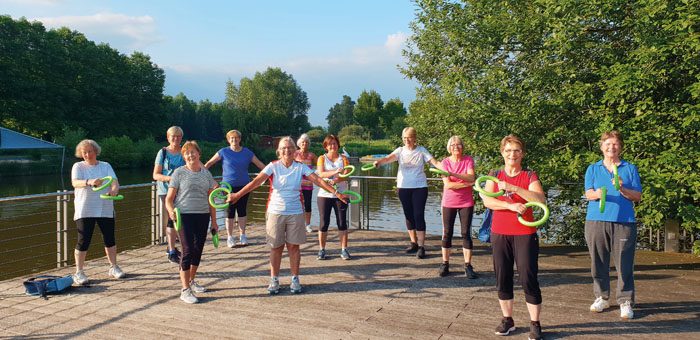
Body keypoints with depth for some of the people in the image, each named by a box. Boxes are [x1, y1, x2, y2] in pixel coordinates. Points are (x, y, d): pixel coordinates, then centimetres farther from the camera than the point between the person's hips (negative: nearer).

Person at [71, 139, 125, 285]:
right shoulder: (78, 167, 1)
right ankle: (78, 272, 8)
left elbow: (114, 180, -5)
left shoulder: (106, 166, 10)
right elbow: (75, 182, -18)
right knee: (83, 241, -3)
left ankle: (113, 267, 22)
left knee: (110, 239, 7)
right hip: (84, 211, -2)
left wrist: (114, 189, -30)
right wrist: (89, 182, -39)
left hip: (105, 210, 3)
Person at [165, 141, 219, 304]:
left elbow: (211, 199, 14)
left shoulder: (206, 174, 11)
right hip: (184, 215, -4)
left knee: (198, 249, 10)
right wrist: (171, 211, -22)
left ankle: (191, 281, 30)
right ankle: (185, 290, -3)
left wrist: (214, 221, 13)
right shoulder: (179, 173, 0)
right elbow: (169, 198, -2)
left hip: (203, 216, 4)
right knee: (188, 250, -10)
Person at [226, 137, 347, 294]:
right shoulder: (273, 166, -3)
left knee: (294, 246, 6)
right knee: (276, 247, 5)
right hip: (275, 212, -1)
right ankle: (274, 280, 18)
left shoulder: (301, 167, 1)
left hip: (295, 213, 1)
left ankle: (295, 279, 19)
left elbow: (318, 180, -4)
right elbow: (256, 181, -12)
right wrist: (238, 194, -23)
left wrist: (337, 193, -12)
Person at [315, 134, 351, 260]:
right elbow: (321, 173, -12)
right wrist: (335, 172, -28)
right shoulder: (322, 158, 5)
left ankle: (344, 249, 9)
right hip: (324, 194, 0)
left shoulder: (343, 158, 7)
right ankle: (322, 250, 12)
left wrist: (336, 180, -25)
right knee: (324, 223, 1)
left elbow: (346, 175, -5)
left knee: (342, 222, 1)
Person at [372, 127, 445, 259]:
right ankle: (414, 243, 24)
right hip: (403, 187, 3)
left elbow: (435, 162, -7)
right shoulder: (400, 150, 3)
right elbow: (388, 158, -14)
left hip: (419, 187, -2)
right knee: (409, 215, 10)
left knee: (419, 215, -7)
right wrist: (379, 162, -35)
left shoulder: (421, 150, 1)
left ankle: (421, 246, -2)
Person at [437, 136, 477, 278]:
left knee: (466, 233, 1)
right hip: (448, 203, 0)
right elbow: (448, 184, -13)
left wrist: (454, 174, -28)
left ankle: (468, 265, 8)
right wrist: (466, 183, -16)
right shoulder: (445, 162, -4)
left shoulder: (468, 160, -1)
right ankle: (445, 264, 13)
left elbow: (471, 177, -17)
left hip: (466, 202, 0)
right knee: (447, 233, 4)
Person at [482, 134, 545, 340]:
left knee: (528, 279, -3)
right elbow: (487, 201, -6)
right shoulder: (494, 175, 8)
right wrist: (511, 206, -19)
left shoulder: (529, 176, 3)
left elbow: (540, 199, -14)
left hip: (524, 234, -2)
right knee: (502, 279, 7)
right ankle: (507, 320, 22)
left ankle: (535, 323, 10)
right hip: (500, 233, 2)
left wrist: (513, 188, -23)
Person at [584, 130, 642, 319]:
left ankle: (625, 302, 8)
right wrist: (597, 194, -23)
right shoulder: (593, 169, 12)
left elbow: (637, 196, 4)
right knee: (599, 262, 5)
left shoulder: (630, 168, 11)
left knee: (624, 263, -2)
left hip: (624, 221, -1)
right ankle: (601, 298, 19)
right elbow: (588, 194, 0)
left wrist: (622, 188, -15)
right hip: (596, 220, 1)